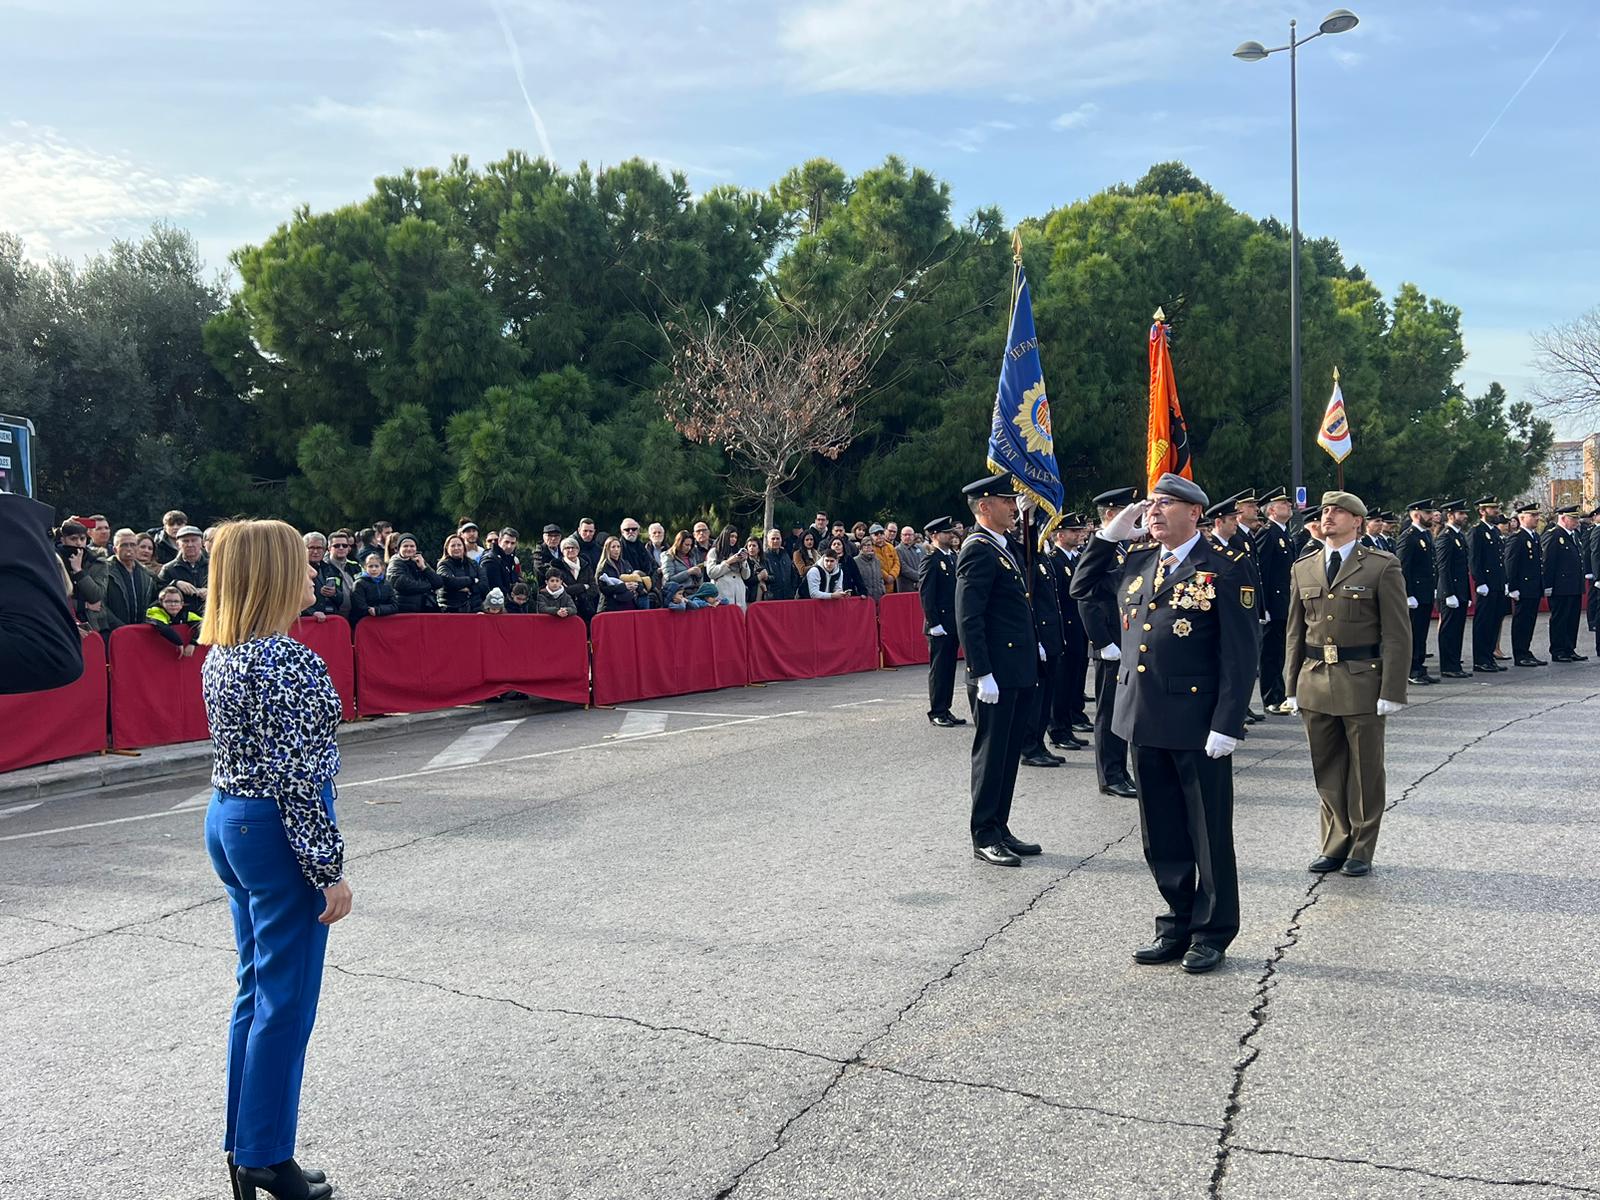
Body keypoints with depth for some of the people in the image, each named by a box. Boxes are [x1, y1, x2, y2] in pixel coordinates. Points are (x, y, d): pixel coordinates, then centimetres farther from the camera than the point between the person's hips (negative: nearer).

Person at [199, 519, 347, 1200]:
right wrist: (331, 870, -17)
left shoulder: (220, 657, 7)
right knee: (286, 1002, 3)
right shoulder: (288, 661, -21)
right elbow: (298, 779, -22)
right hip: (278, 833, -9)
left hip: (225, 820, 9)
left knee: (256, 989, 18)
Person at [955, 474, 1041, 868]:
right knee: (991, 753, -1)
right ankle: (984, 838, 9)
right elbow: (968, 618, -20)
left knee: (1009, 752, 14)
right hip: (996, 674, -9)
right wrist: (983, 674, -22)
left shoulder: (1004, 547, 16)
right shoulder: (978, 550, -14)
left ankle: (1000, 829, 24)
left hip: (1018, 672, 10)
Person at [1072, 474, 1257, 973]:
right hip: (1145, 722, 6)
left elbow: (1241, 652, -11)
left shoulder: (1226, 568, -8)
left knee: (1209, 833, 7)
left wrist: (1227, 724, -16)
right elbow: (1083, 586, 23)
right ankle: (1178, 924, 29)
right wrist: (1109, 534, 9)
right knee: (1162, 834, 15)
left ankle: (1213, 932, 21)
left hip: (1198, 724, -6)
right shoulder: (1137, 562, 11)